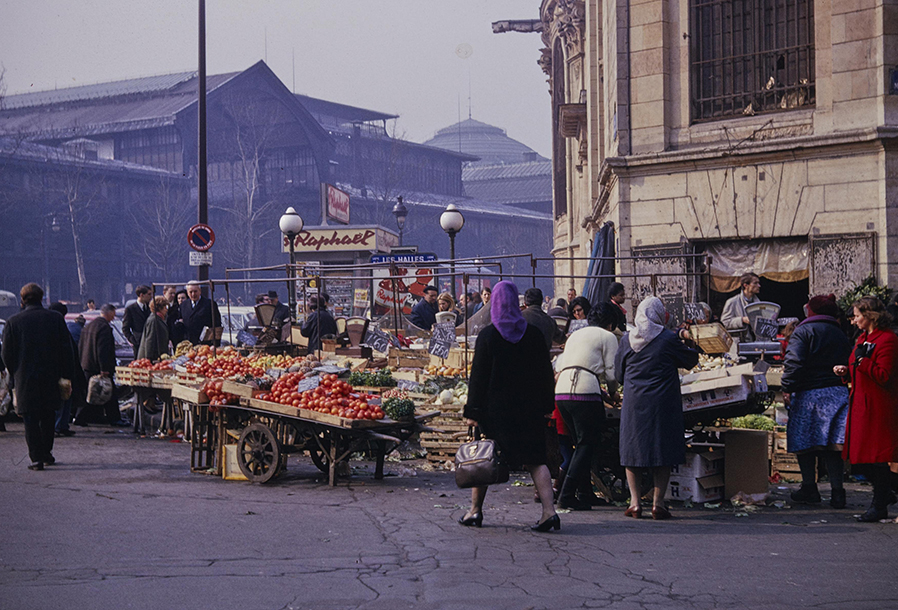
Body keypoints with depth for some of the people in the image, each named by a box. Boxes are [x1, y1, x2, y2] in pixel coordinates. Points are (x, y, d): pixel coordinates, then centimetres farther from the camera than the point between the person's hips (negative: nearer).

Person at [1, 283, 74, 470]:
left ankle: (37, 457, -5)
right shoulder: (56, 319, 0)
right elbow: (66, 349, 1)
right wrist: (66, 375, 6)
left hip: (25, 378, -2)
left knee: (30, 419, 2)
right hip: (50, 377, 2)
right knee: (48, 416, 17)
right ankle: (46, 453, 23)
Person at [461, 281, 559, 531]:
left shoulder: (487, 336, -7)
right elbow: (546, 373, 4)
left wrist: (473, 411, -3)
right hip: (529, 409, 2)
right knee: (535, 459, 3)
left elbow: (478, 376, -7)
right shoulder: (534, 334, 0)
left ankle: (475, 511, 19)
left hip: (495, 407, -2)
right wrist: (546, 406, 13)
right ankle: (549, 510, -11)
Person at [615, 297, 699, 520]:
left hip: (633, 403, 2)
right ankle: (658, 502, 0)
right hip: (663, 403, -2)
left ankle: (635, 502, 5)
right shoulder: (668, 340, -6)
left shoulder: (627, 340, 2)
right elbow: (690, 360, 9)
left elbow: (618, 374, 12)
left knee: (633, 451, 9)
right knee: (663, 450, 4)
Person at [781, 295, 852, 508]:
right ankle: (837, 492, -1)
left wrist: (787, 388, -13)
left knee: (804, 441, 5)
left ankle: (809, 488, 8)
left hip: (809, 394, -5)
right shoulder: (840, 335, 15)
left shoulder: (804, 331, -4)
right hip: (837, 393, 5)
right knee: (831, 444, 5)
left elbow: (794, 361, -15)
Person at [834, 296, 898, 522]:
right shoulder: (864, 338, 18)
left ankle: (879, 506, 3)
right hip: (861, 405, 10)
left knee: (875, 458, -5)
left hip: (878, 408, -10)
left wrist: (862, 360, -20)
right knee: (860, 459, 11)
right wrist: (846, 371, 8)